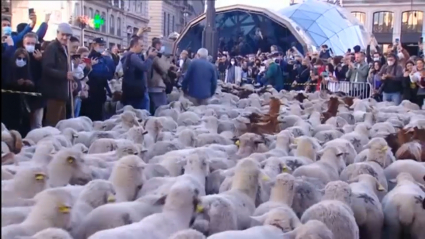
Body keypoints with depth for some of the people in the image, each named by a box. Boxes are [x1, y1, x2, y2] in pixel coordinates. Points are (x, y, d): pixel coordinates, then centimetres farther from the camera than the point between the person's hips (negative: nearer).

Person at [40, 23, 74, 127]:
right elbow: (47, 69, -22)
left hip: (62, 92, 10)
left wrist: (69, 75, 9)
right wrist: (65, 74, -28)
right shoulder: (51, 48, -11)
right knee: (52, 122, -8)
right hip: (54, 92, -9)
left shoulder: (64, 48, 16)